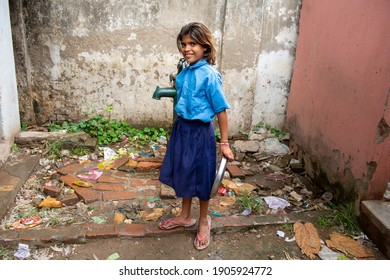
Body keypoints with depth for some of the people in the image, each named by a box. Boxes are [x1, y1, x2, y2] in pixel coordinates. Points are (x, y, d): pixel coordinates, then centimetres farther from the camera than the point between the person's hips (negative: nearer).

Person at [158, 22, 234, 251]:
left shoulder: (209, 75, -17)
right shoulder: (184, 73, 4)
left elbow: (221, 110, -16)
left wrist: (225, 143, -15)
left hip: (200, 132, -7)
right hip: (182, 128, 7)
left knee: (201, 179, 10)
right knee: (183, 175, 19)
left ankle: (204, 221, 34)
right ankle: (185, 217, 41)